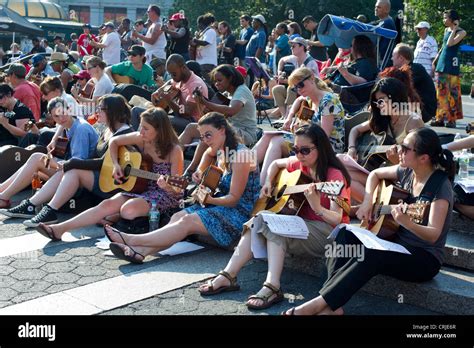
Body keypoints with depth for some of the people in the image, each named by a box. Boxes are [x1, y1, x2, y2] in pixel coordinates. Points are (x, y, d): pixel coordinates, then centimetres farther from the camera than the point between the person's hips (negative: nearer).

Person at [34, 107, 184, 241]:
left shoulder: (174, 151, -17)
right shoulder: (140, 138, -3)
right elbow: (114, 142, 14)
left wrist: (167, 186, -39)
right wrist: (116, 165, 0)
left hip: (165, 196, -5)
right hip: (140, 188, 5)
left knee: (129, 210, -31)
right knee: (107, 205, -18)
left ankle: (107, 220, 4)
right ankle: (60, 228, -18)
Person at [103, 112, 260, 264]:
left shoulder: (240, 155, -17)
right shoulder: (221, 150, 9)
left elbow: (234, 198, -18)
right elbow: (209, 153, 37)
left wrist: (208, 200, -34)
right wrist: (200, 171, 18)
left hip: (241, 211, -8)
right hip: (223, 205, 8)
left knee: (187, 221, -25)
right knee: (178, 217, -14)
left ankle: (132, 240, -28)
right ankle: (140, 251, -32)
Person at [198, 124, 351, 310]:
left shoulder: (334, 175, -16)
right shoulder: (300, 164, 5)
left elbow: (337, 219, -23)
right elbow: (276, 164, 25)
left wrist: (317, 207, -42)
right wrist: (268, 183, 6)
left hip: (329, 233, -7)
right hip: (302, 224, 8)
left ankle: (272, 287, -36)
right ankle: (228, 276, -16)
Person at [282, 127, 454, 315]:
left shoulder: (441, 187, -19)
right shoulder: (407, 171, 1)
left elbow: (434, 235, -29)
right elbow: (375, 174, 19)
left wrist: (407, 223, -49)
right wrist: (367, 202, 2)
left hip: (424, 259, -7)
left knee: (370, 253, -34)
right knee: (344, 234, -13)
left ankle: (319, 303, -28)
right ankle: (331, 305, -25)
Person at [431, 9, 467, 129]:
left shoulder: (461, 32, -6)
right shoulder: (446, 30, 14)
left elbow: (450, 43, -20)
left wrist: (454, 29, -12)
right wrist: (436, 59, 21)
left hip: (452, 64, -7)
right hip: (442, 63, 7)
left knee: (451, 92, -6)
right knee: (440, 92, 6)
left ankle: (452, 119, -3)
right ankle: (440, 118, 11)